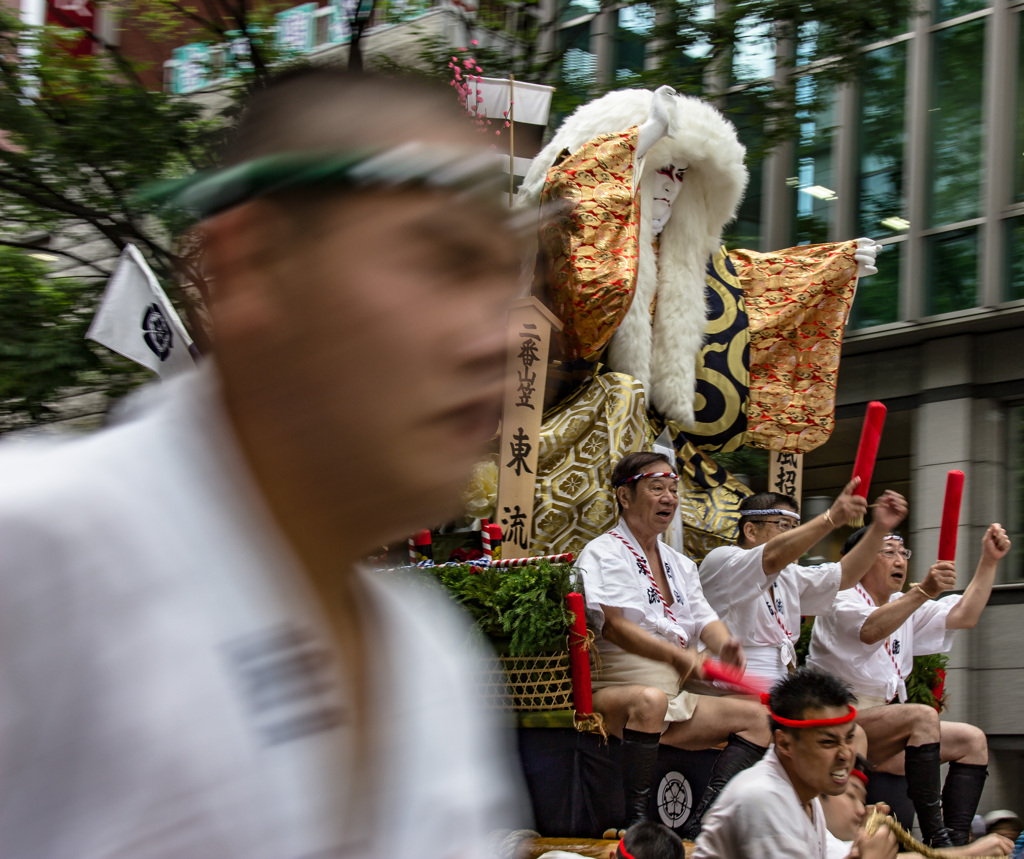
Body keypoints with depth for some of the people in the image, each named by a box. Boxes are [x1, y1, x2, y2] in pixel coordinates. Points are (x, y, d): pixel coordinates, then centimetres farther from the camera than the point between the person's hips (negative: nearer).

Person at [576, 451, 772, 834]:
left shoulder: (680, 564, 22)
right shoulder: (603, 554, -2)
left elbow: (703, 618, 11)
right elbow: (612, 625, -17)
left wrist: (723, 645, -15)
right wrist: (676, 655, -31)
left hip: (676, 696, 8)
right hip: (614, 690, -8)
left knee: (755, 715, -7)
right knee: (650, 700, -39)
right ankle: (636, 821, -35)